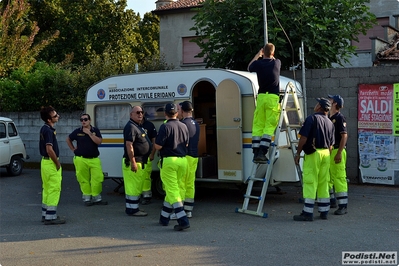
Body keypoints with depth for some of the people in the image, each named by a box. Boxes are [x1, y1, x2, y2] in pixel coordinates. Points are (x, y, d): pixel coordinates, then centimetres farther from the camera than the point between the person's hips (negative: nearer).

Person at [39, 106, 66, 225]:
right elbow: (49, 149, -26)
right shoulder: (49, 130, -20)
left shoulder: (45, 129, 11)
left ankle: (45, 214, 23)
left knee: (47, 189, 16)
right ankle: (50, 217, -3)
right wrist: (57, 163, -16)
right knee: (54, 189, -5)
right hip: (51, 163, -10)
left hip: (45, 161, 10)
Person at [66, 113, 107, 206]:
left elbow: (99, 141, -11)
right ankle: (87, 198, 14)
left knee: (98, 179, -4)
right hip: (81, 159, 0)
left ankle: (96, 198, 9)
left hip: (94, 159, 1)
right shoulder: (77, 131, 4)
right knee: (84, 180, 1)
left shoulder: (95, 130, 4)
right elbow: (68, 139, 18)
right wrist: (73, 149, 10)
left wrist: (89, 133, -13)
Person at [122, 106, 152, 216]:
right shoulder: (130, 127, -15)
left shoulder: (138, 127, 18)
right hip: (133, 162, -11)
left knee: (133, 187, 15)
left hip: (139, 161, 11)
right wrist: (133, 162, -25)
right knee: (134, 186, -7)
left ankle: (131, 208, 23)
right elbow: (129, 145, -22)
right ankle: (132, 209, -1)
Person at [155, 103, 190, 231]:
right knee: (173, 189, 16)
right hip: (183, 160, 7)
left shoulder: (165, 127, -12)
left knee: (172, 190, -6)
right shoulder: (184, 126, 8)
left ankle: (183, 220, -16)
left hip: (169, 161, -7)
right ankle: (164, 218, 27)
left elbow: (158, 146, -15)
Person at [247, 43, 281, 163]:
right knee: (269, 126, -2)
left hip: (261, 97, 1)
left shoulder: (258, 63, 2)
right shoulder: (277, 63, 3)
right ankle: (262, 152, -12)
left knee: (257, 126, 7)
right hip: (273, 97, -1)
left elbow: (249, 67, 26)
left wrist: (257, 55, 34)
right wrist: (270, 56, 44)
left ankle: (256, 153, 4)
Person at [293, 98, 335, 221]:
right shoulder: (330, 123, 13)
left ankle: (308, 213, -7)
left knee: (310, 183, -6)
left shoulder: (312, 118, -8)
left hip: (313, 153, -7)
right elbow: (331, 144, 15)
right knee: (323, 183, 12)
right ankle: (324, 211, 16)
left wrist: (298, 153, -7)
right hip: (326, 153, 7)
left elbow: (303, 137, -14)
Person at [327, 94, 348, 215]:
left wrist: (339, 153, -21)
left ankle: (343, 206, -8)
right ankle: (331, 200, 28)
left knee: (339, 178, -10)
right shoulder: (328, 118, 16)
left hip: (337, 151, -9)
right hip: (328, 151, 9)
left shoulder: (340, 118, -10)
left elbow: (344, 136, -16)